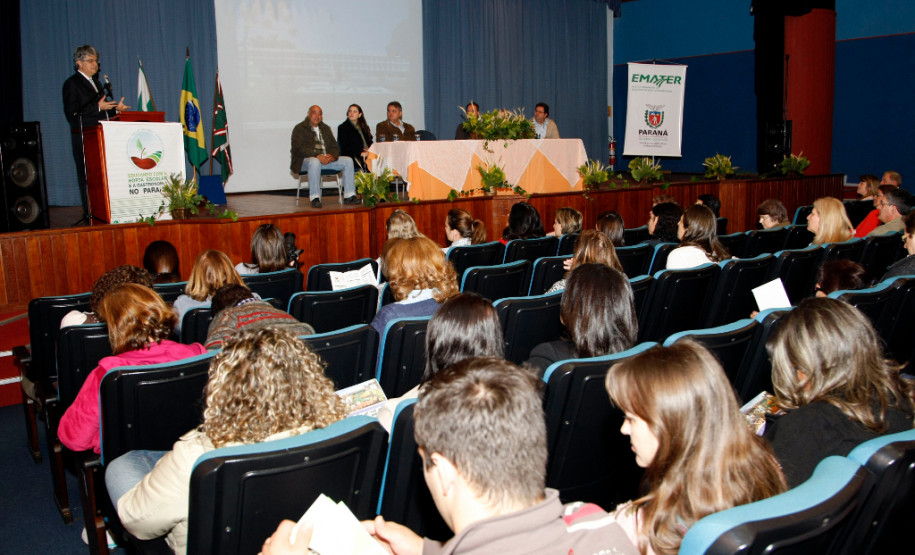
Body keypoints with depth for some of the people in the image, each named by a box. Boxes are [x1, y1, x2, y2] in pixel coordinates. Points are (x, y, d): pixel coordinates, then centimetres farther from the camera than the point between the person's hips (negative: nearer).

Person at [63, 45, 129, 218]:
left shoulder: (96, 83, 21)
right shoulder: (72, 83, -3)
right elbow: (72, 113, -13)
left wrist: (115, 109, 6)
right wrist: (98, 107, -18)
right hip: (83, 137, -7)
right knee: (87, 175, -5)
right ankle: (90, 213, -2)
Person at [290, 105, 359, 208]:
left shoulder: (325, 128, 21)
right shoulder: (299, 129, 1)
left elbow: (334, 147, 14)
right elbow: (298, 148, -13)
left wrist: (332, 156, -12)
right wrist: (317, 156, -25)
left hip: (327, 159, 6)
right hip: (305, 160, -6)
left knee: (348, 160, -11)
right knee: (314, 162, -41)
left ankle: (349, 196, -14)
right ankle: (315, 198, -43)